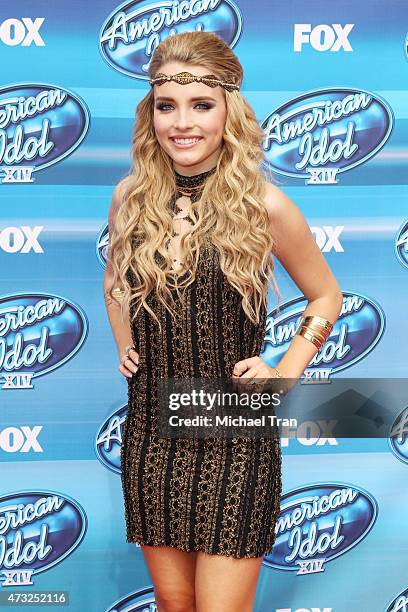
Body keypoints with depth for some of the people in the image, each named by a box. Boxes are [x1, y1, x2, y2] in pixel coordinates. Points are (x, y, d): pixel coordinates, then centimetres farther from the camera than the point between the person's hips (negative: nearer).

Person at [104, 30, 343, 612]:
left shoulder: (264, 205, -10)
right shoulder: (130, 197, 0)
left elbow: (327, 296, 4)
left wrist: (283, 374, -5)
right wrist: (124, 346, 8)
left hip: (236, 440, -3)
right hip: (150, 433, 4)